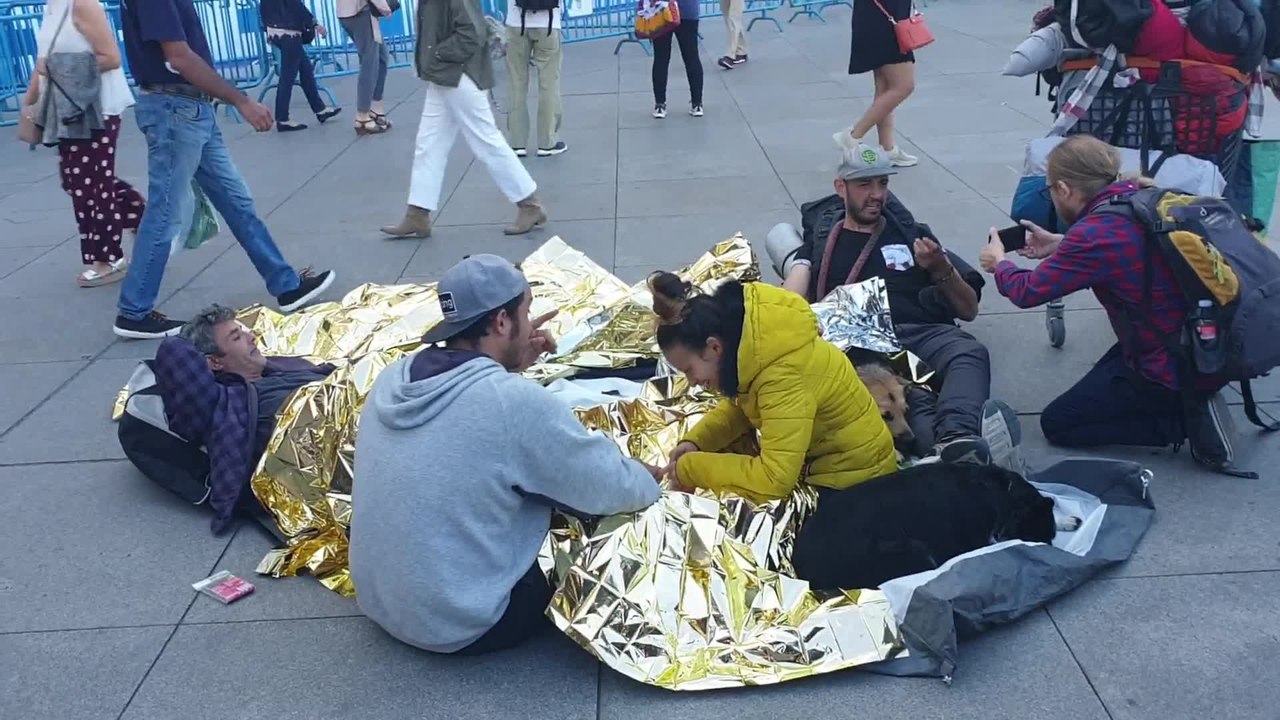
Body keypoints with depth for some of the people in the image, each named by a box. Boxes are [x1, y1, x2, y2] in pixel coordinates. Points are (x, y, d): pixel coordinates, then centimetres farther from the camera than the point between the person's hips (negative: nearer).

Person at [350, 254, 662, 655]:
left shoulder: (393, 378, -3)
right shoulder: (518, 402, -24)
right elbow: (611, 490, -11)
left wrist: (509, 367, 4)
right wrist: (653, 480, 10)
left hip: (377, 601, 7)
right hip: (460, 626, -7)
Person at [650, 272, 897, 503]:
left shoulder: (785, 374, -34)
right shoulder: (753, 343, -10)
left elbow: (774, 480, -38)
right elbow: (740, 402, 9)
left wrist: (691, 469, -28)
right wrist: (696, 440, -8)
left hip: (852, 477, -8)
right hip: (821, 457, 8)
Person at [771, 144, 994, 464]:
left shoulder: (913, 234, 26)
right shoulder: (819, 240, 23)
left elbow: (969, 310, 24)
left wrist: (941, 270, 4)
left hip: (920, 331, 2)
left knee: (971, 353, -35)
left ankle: (957, 438, -60)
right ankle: (940, 443, -62)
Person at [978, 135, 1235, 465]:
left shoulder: (1094, 232, -25)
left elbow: (1027, 292, -12)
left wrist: (999, 263, 9)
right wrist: (1059, 246, 22)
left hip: (1172, 371, -9)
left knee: (1056, 423, 9)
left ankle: (1186, 420, -1)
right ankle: (1192, 403, 13)